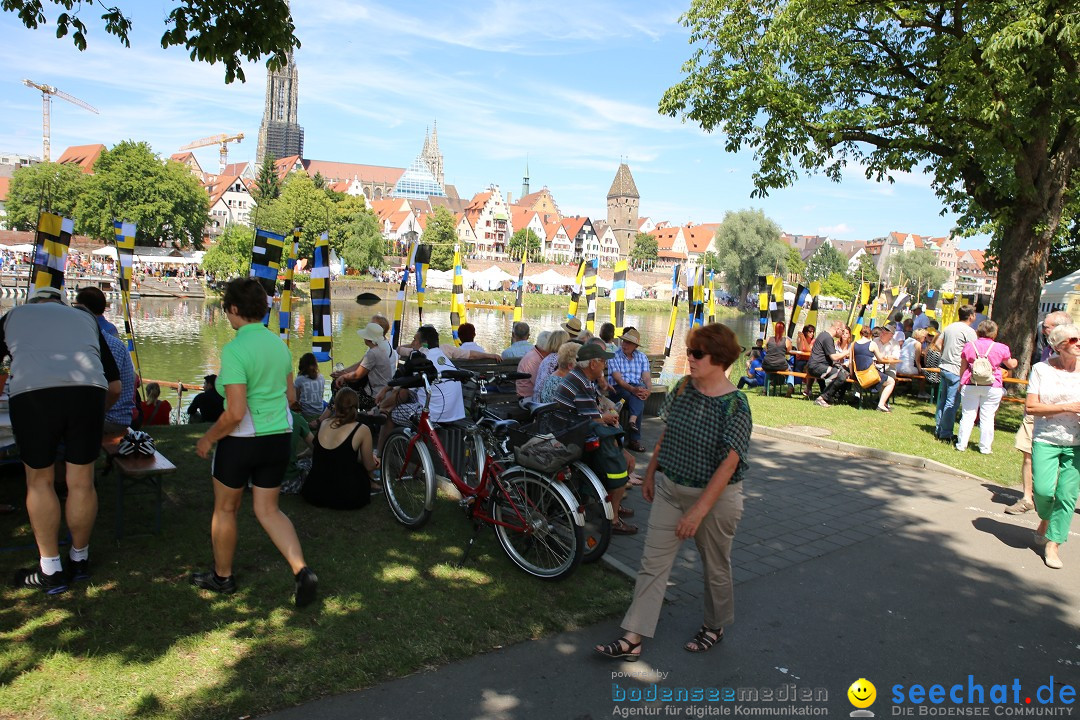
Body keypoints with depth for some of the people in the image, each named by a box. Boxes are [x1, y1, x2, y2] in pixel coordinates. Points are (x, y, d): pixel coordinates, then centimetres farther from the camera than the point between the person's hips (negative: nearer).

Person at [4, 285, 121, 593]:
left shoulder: (14, 315, 28)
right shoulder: (85, 318, 31)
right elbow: (115, 386, 28)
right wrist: (96, 415, 44)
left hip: (32, 393, -1)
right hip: (88, 391, 1)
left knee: (39, 482, 14)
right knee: (81, 482, 12)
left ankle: (50, 571, 20)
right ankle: (79, 561, 30)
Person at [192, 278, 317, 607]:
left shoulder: (234, 350, -19)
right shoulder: (279, 344, 3)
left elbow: (235, 413, -22)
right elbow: (291, 396, 12)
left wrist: (208, 438, -7)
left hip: (242, 440, -6)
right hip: (279, 437, 6)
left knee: (225, 509, 17)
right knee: (268, 510, 15)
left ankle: (222, 576, 34)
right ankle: (302, 572, -1)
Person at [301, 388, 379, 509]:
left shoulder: (324, 424, 3)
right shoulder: (362, 430, -11)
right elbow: (369, 467, 0)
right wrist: (374, 462, 26)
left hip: (313, 494, 4)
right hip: (346, 498, -4)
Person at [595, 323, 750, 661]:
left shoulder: (735, 405, -20)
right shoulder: (683, 388, -1)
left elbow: (729, 463, -23)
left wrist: (698, 511, -25)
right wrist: (651, 473, 15)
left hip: (715, 496, -5)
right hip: (669, 488, 6)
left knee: (715, 568, 16)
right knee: (652, 564, 4)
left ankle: (715, 627, 40)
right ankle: (633, 639, 10)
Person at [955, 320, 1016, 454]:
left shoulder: (969, 346, 1)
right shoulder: (1000, 348, -3)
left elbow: (963, 367, 7)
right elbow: (1011, 365, 14)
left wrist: (961, 383, 20)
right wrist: (1015, 361, 37)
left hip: (970, 386, 1)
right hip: (992, 388, -1)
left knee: (968, 415, 7)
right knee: (987, 418, 6)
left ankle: (961, 444, 9)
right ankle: (985, 447, 12)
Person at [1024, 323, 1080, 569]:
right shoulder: (1041, 369, -2)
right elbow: (1030, 407, -6)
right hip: (1045, 440, -1)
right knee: (1042, 489, -10)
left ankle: (1053, 544, 14)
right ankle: (1045, 519, 25)